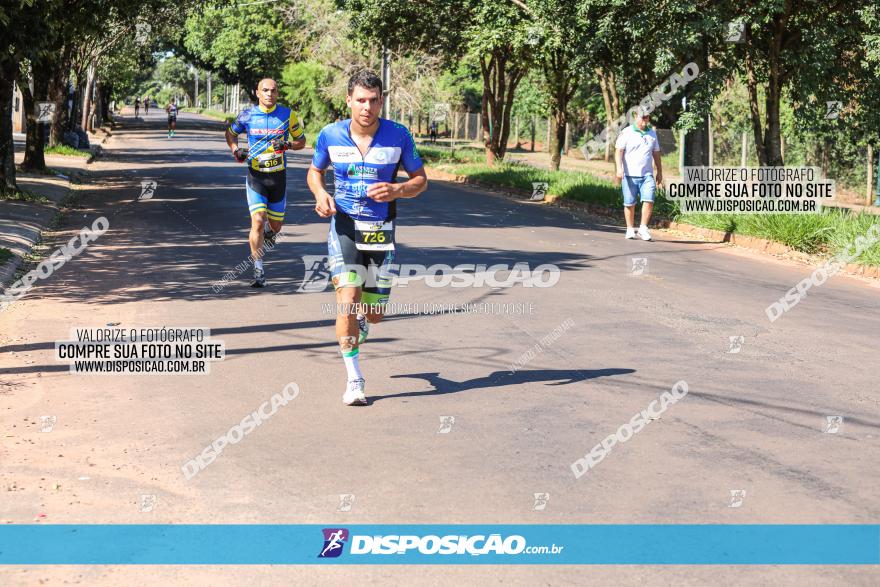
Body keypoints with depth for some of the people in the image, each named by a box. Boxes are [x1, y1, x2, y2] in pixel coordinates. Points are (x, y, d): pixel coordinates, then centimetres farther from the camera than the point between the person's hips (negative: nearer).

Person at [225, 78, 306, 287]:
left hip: (278, 176, 1)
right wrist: (236, 150, -5)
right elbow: (230, 133, 15)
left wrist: (287, 145, -15)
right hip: (256, 176, -1)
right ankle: (258, 271, -7)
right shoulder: (247, 115, -3)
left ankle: (269, 231, 50)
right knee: (258, 221, -15)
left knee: (276, 225, 10)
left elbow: (301, 140, 6)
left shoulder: (288, 115, -3)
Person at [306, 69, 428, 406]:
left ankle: (359, 321, 48)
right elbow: (315, 171, 13)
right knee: (348, 300, -17)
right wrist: (320, 194, -9)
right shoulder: (330, 135, -4)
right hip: (344, 225, -1)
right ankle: (354, 380, -5)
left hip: (381, 229, 1)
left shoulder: (398, 135, -6)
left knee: (374, 314, 8)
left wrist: (397, 191, -19)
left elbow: (421, 179, 3)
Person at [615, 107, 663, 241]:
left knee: (648, 200, -13)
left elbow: (656, 154, 20)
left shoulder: (652, 133, 14)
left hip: (647, 175, 3)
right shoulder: (626, 133, 0)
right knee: (629, 203, 3)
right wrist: (619, 168, -19)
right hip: (630, 175, -2)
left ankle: (643, 228, -5)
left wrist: (659, 172, 20)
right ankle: (630, 229, 15)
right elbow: (618, 151, -6)